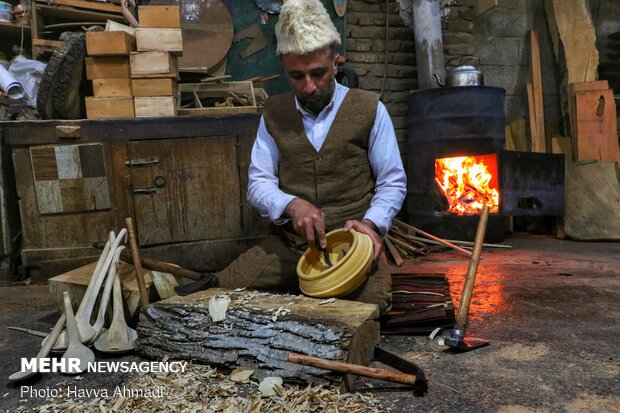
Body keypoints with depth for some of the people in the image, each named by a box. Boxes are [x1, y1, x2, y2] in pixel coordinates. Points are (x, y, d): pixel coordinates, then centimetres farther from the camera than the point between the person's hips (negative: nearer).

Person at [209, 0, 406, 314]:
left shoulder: (369, 109, 0)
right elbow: (258, 183, 4)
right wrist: (291, 205, -18)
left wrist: (370, 222, -16)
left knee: (368, 305, -31)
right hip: (288, 242, 3)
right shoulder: (273, 113, 8)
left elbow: (392, 182, 3)